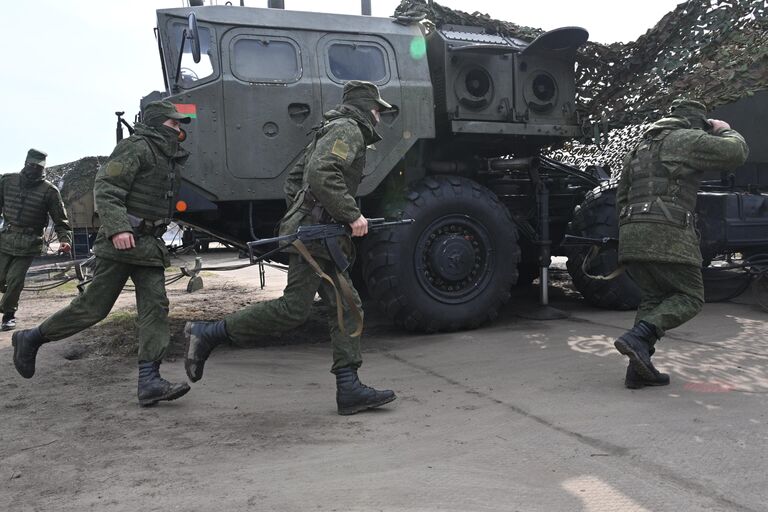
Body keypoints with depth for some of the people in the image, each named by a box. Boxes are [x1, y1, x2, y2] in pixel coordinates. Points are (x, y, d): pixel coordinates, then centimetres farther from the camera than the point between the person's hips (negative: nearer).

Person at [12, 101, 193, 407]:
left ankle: (149, 381, -8)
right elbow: (106, 188, -16)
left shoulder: (169, 157, 21)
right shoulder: (135, 148, -7)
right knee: (95, 305, -3)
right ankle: (31, 339, 19)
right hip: (122, 241, -8)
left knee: (155, 305, -5)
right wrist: (117, 227, -28)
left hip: (149, 244, 8)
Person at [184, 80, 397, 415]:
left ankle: (348, 388, 4)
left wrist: (299, 214, 24)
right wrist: (352, 215, -19)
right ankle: (207, 334, -3)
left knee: (347, 308, 5)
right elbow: (321, 174, -22)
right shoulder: (348, 129, -5)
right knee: (294, 309, -12)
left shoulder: (332, 131, 27)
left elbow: (294, 178, 28)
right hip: (314, 233, -11)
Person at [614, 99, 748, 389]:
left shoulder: (641, 147, 26)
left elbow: (622, 194, 27)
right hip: (666, 234, -8)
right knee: (689, 296, 2)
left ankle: (639, 370, 4)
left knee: (654, 297, 13)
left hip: (631, 234, 8)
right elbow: (736, 153, -1)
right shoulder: (688, 139, 2)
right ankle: (638, 337, -19)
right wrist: (724, 131, 19)